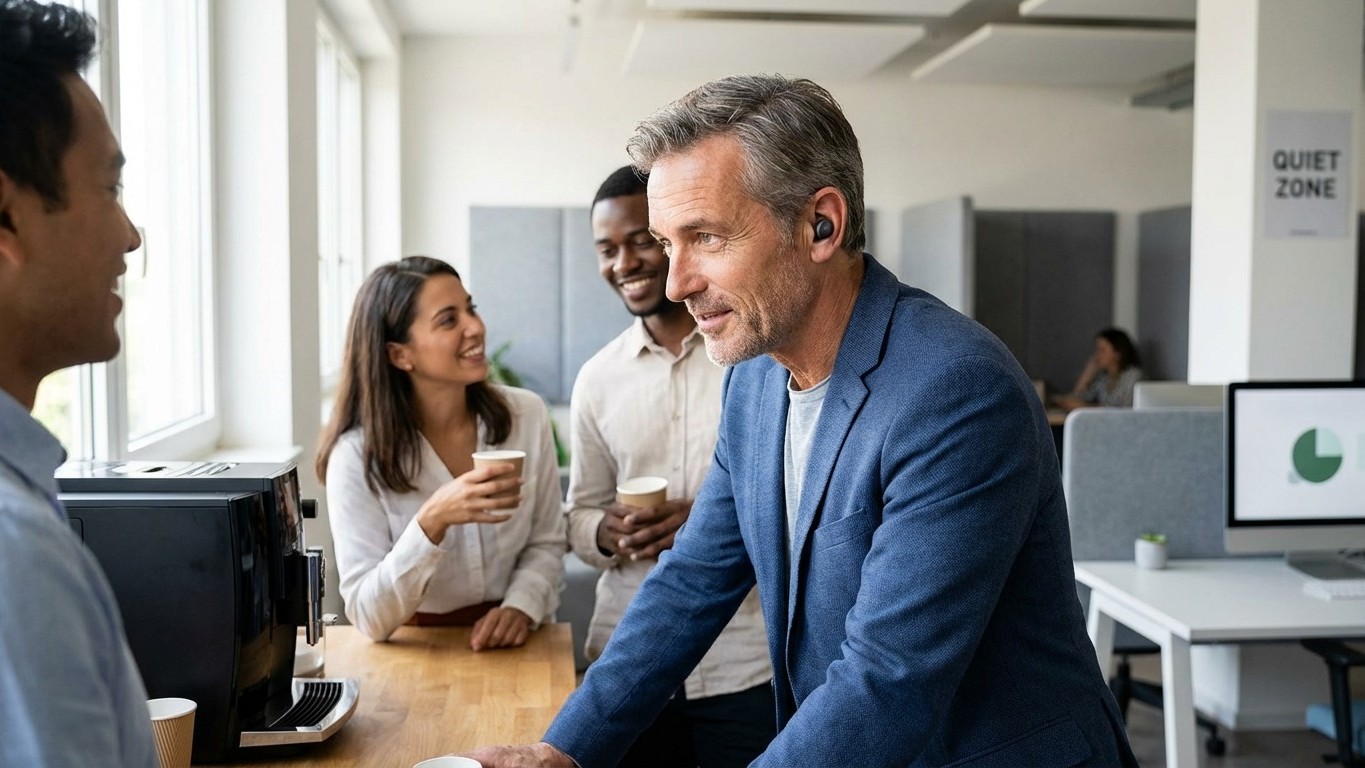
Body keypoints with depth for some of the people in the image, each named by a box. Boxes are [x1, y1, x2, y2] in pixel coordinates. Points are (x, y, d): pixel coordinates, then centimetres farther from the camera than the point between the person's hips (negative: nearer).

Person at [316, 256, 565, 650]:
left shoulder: (527, 415, -3)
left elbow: (546, 543, 6)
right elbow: (370, 618, -14)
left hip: (509, 645, 2)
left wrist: (521, 606, -13)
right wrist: (433, 520, -27)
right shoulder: (358, 454, -12)